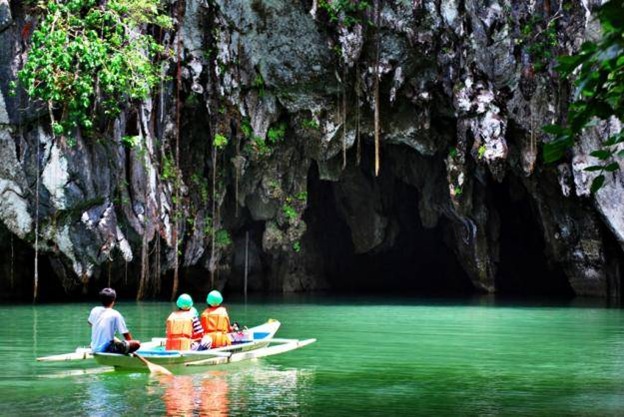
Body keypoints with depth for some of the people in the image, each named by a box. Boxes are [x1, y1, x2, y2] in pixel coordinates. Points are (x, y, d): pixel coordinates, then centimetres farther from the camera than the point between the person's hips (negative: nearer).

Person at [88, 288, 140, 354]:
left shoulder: (94, 310, 6)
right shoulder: (115, 314, -10)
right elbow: (126, 334, -11)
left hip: (94, 348, 7)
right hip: (107, 349, -7)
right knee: (137, 343, -12)